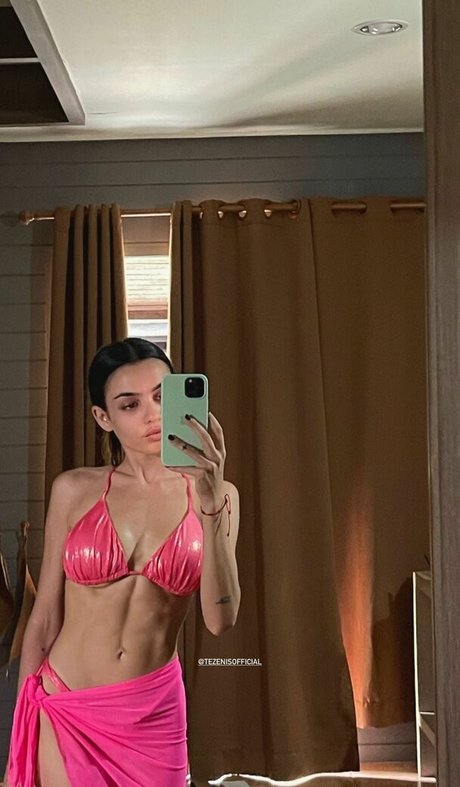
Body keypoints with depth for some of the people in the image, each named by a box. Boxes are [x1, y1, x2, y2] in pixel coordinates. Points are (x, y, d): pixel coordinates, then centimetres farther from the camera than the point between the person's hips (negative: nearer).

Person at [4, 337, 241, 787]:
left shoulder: (214, 495, -2)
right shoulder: (74, 490, -2)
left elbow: (220, 620, -14)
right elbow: (45, 619, 3)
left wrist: (211, 500, -23)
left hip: (154, 714, 1)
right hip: (63, 712, 0)